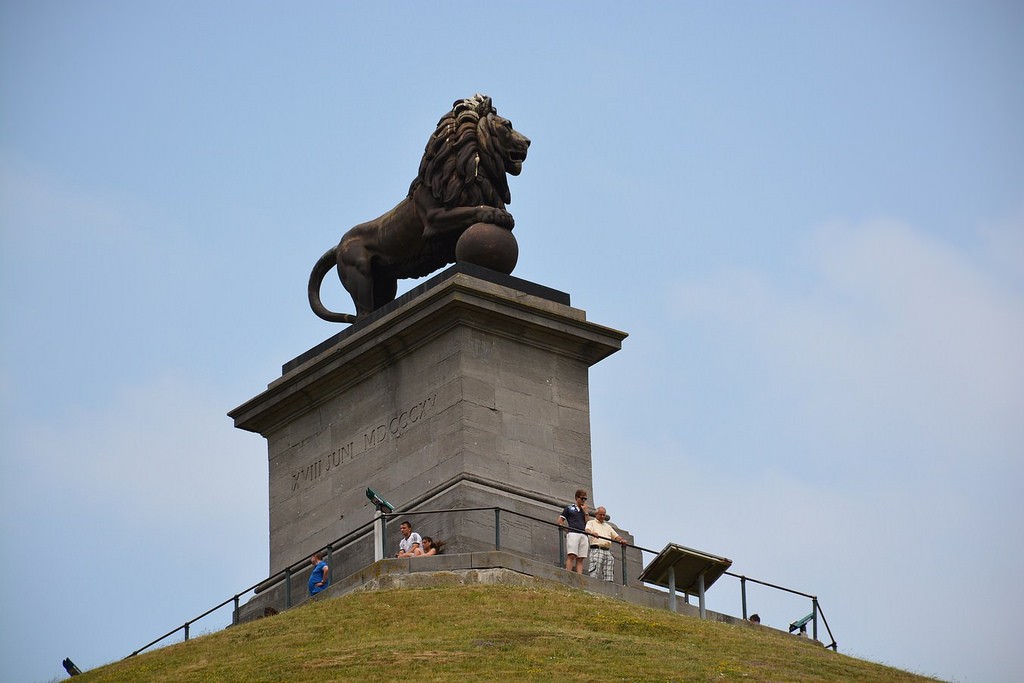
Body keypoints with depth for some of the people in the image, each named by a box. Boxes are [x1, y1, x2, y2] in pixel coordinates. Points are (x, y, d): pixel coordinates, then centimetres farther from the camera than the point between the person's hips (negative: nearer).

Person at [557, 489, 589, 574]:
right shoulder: (569, 508, 15)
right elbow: (560, 521, 11)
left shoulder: (584, 510, 26)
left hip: (583, 535, 5)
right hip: (573, 534, -5)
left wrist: (585, 512, 9)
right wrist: (567, 528, -2)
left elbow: (587, 524, 15)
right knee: (571, 556, -18)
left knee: (580, 559, -3)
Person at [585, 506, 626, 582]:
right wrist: (592, 533, -33)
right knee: (595, 573, -17)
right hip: (596, 550, -6)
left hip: (607, 551, 6)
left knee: (609, 576, -4)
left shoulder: (608, 526, 29)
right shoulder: (591, 523, 13)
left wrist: (622, 540, 0)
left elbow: (616, 536, 23)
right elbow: (588, 530, -9)